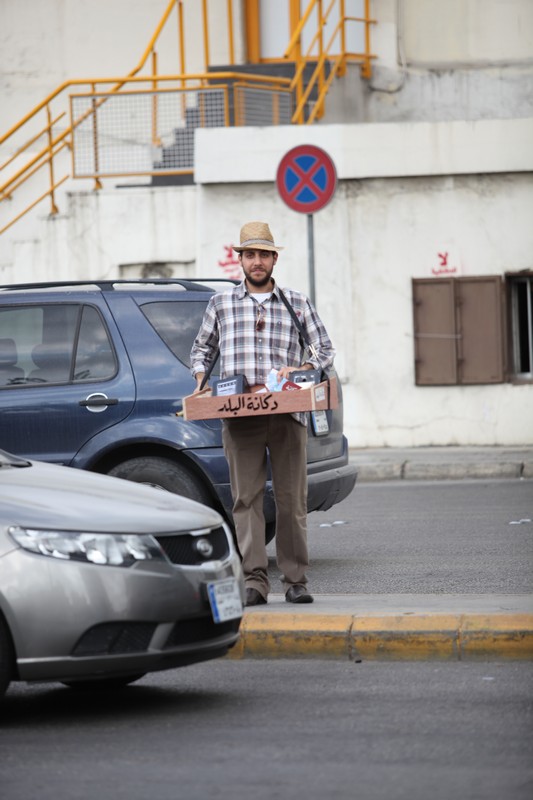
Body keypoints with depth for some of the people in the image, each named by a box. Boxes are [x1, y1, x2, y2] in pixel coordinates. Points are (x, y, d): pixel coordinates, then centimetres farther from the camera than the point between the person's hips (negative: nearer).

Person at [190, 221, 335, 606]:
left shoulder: (297, 303, 13)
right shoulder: (221, 303, 15)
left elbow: (325, 350, 14)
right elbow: (201, 349, 23)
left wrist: (301, 370, -5)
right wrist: (201, 382, 5)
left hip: (288, 413, 0)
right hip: (239, 415, 0)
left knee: (292, 498, 0)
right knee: (246, 497, -6)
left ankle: (295, 580, 5)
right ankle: (254, 580, -10)